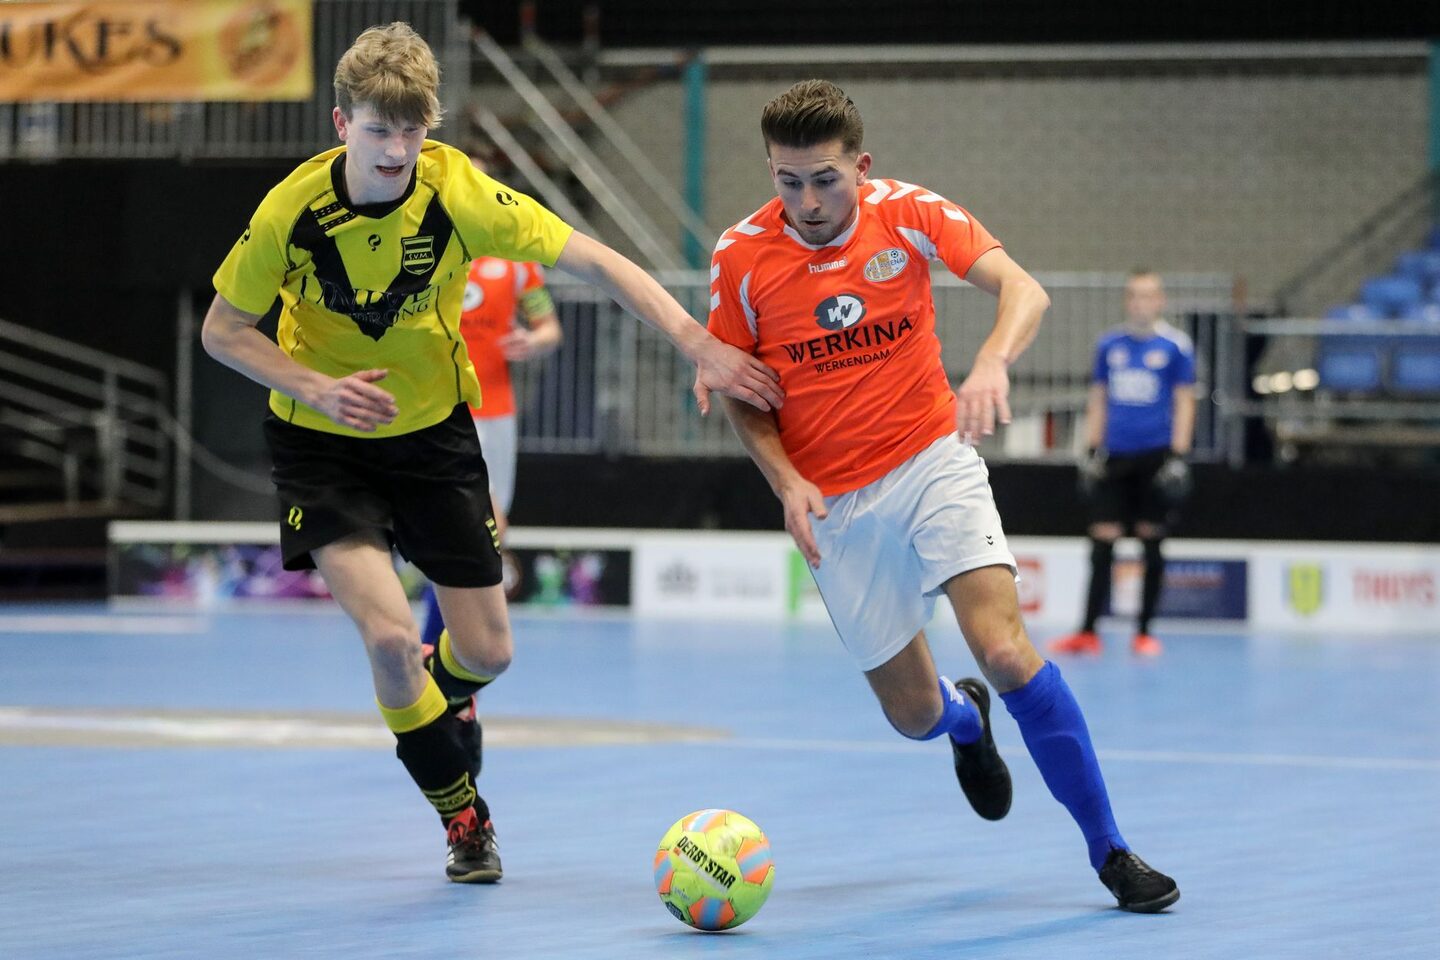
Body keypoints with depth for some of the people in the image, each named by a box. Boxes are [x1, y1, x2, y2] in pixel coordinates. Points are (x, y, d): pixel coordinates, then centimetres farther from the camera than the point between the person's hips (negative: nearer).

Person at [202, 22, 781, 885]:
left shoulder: (462, 195, -20)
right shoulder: (292, 210, -21)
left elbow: (597, 263, -15)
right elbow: (222, 331, -9)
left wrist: (700, 345, -24)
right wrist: (317, 388, -25)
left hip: (432, 432, 2)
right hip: (323, 446, -2)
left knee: (488, 651, 4)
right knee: (389, 634, -20)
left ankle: (435, 697, 44)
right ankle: (465, 816, 4)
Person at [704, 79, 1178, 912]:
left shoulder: (909, 215, -10)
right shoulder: (742, 256, -7)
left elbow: (1024, 291, -17)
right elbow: (740, 392, 4)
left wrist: (993, 363, -38)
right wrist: (785, 479, -12)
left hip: (932, 461, -1)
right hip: (834, 502, 1)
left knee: (1005, 648, -21)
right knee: (913, 714, 5)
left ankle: (1109, 850, -10)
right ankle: (967, 719, 46)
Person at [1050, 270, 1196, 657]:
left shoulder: (1176, 345, -1)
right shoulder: (1108, 345, 8)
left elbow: (1184, 403, -1)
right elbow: (1097, 400, 14)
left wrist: (1178, 455, -8)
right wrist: (1092, 450, 9)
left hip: (1155, 456, -3)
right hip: (1114, 457, 3)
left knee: (1151, 544, 2)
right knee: (1102, 544, -1)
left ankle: (1144, 632, 10)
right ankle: (1088, 632, 2)